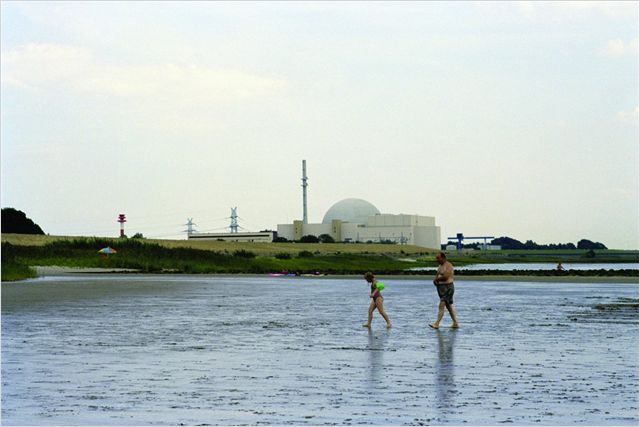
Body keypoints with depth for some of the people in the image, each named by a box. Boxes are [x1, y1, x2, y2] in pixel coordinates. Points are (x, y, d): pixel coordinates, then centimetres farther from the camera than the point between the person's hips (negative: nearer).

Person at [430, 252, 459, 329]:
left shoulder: (448, 266, -14)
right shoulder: (441, 266, 16)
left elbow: (445, 277, -25)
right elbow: (437, 276, 18)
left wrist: (437, 279, -9)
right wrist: (435, 280, -6)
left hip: (447, 288, -10)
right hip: (441, 288, 10)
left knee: (441, 306, -16)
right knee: (449, 307, 13)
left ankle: (436, 324, -20)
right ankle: (455, 323, 19)